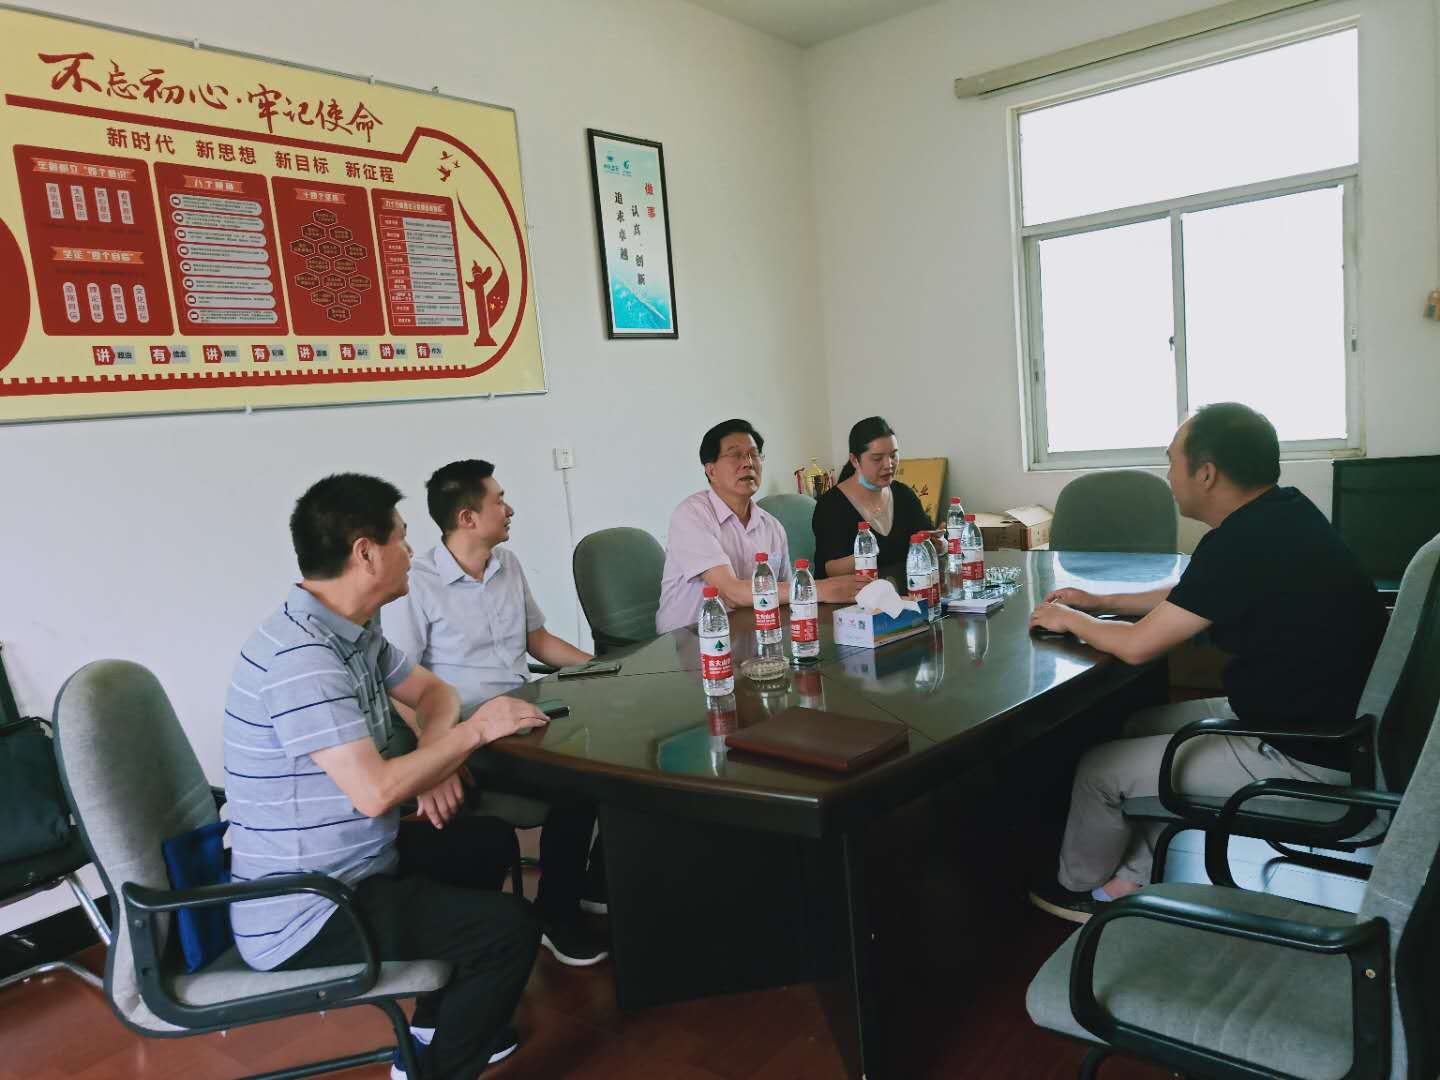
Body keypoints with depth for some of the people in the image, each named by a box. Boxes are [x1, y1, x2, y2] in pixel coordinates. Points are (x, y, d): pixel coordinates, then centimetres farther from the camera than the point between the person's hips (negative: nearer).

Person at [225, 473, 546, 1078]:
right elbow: (374, 791, -32)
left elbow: (431, 691, 16)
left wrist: (435, 755, -6)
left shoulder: (353, 630, 3)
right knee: (511, 928, -14)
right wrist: (476, 731, -19)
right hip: (305, 920, -10)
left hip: (347, 869, 10)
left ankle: (440, 1026, 33)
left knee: (489, 842, 21)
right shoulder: (300, 656, -28)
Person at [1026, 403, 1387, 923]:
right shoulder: (1281, 513, 1)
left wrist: (1069, 620, -2)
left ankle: (1078, 886, 26)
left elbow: (1137, 645, -20)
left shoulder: (1241, 543, -28)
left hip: (1306, 755, -9)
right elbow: (1186, 598, 16)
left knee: (1100, 769, -1)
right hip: (1324, 716, 9)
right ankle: (1132, 882, 24)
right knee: (1143, 727, 17)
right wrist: (1099, 603, 14)